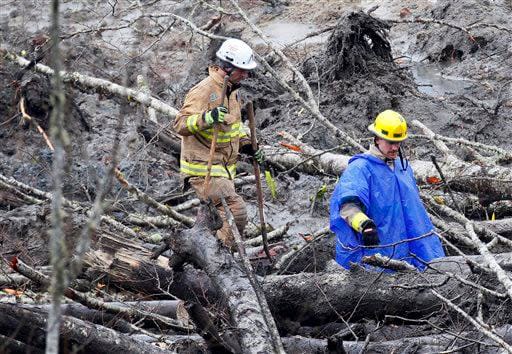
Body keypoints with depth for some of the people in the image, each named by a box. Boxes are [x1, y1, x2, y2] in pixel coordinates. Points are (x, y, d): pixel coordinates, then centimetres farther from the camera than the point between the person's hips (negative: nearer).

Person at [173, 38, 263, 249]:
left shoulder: (232, 90, 11)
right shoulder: (204, 91, -20)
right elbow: (180, 124, -28)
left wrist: (246, 145, 12)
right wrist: (207, 118, -44)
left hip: (223, 168, 10)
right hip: (203, 169, -10)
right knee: (236, 212, -20)